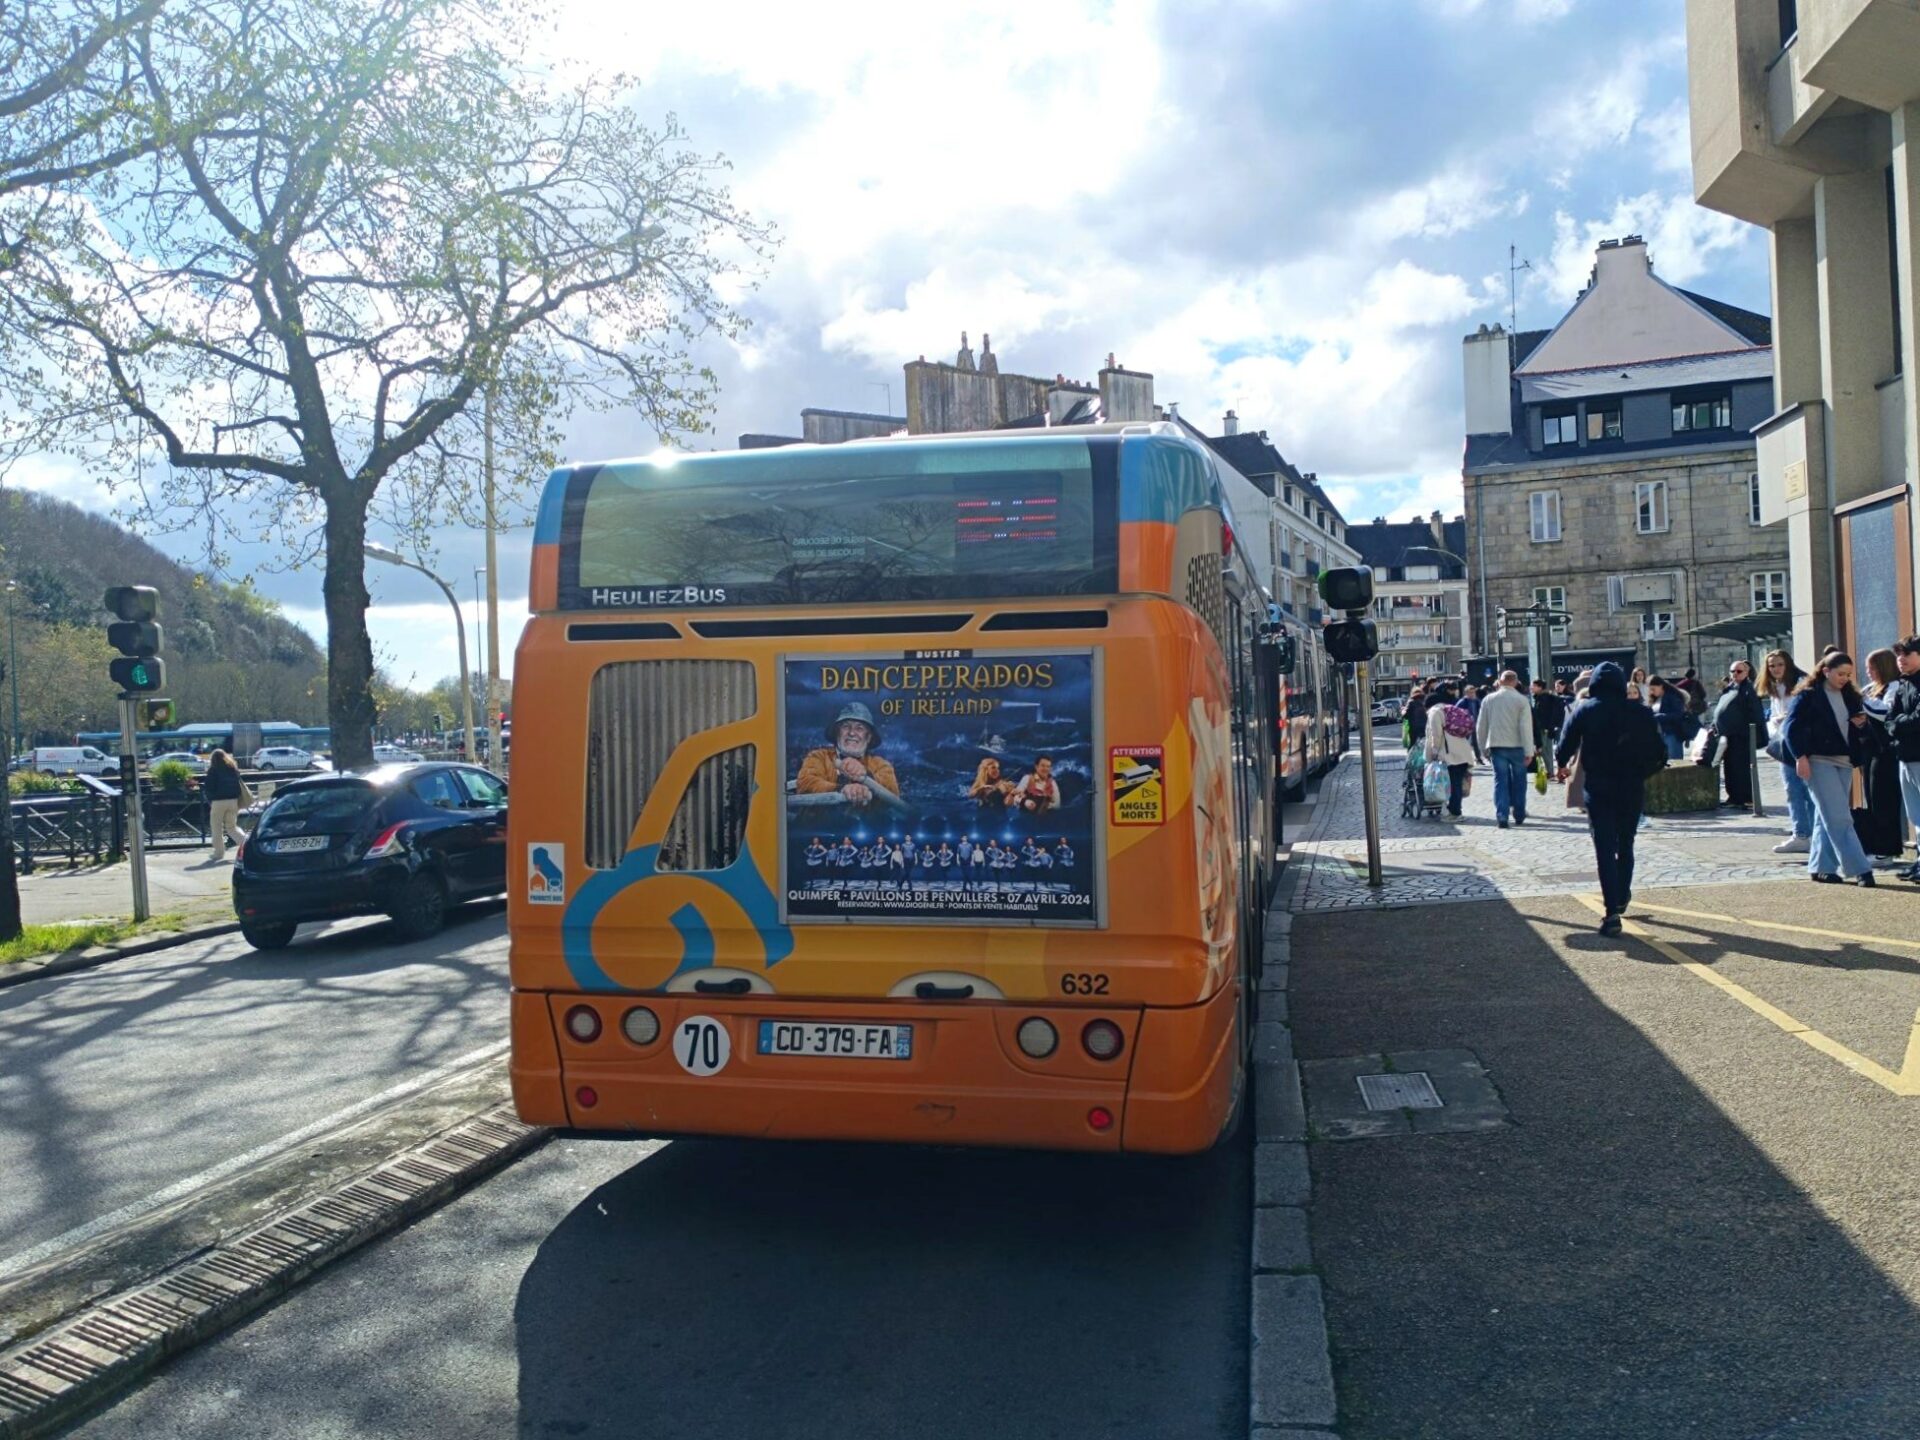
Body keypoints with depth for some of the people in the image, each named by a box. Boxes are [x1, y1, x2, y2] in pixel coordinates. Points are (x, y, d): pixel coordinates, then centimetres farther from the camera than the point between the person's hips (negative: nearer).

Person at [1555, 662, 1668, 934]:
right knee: (1625, 845, 20)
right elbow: (1658, 752, 1)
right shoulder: (1640, 713, 0)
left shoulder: (1584, 710, -3)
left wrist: (1562, 765, 16)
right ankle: (1622, 897, 33)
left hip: (1597, 788, -2)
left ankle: (1612, 911, -14)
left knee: (1605, 849, -4)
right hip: (1632, 789, 2)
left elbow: (1566, 744, -4)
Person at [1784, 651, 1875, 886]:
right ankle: (1859, 868, -11)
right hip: (1819, 761, -7)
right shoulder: (1807, 696, -5)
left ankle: (1820, 867, 14)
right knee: (1839, 818, -10)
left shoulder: (1850, 696, 15)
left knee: (1828, 818, 9)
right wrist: (1800, 757, -17)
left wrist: (1862, 724, 0)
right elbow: (1792, 727, -9)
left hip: (1844, 762, 7)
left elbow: (1860, 732, 23)